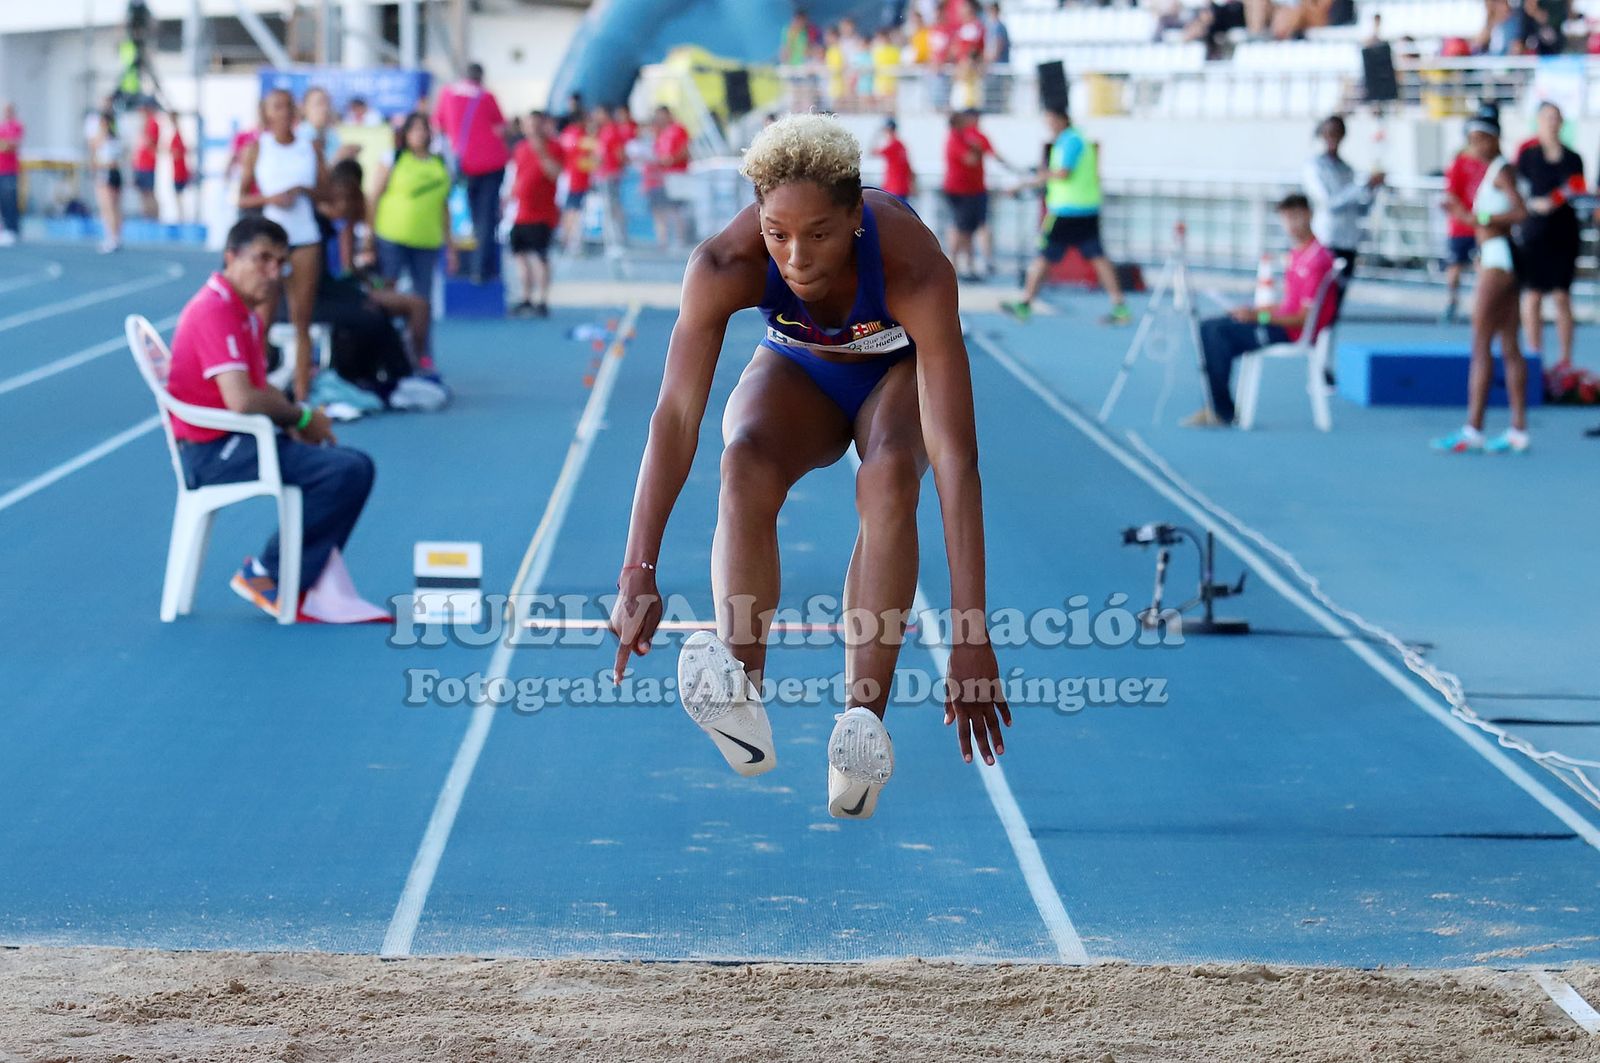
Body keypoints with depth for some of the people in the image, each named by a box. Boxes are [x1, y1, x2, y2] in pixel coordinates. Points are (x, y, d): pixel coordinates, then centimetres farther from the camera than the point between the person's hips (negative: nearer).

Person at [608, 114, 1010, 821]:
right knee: (746, 465, -32)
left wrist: (971, 638, -48)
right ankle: (741, 701, -39)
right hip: (797, 373, 2)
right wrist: (639, 574, -46)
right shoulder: (725, 265, -34)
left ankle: (864, 723, -36)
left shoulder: (915, 270, -40)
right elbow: (675, 415, -36)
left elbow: (956, 458, -43)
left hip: (902, 372, -2)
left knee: (889, 476, -35)